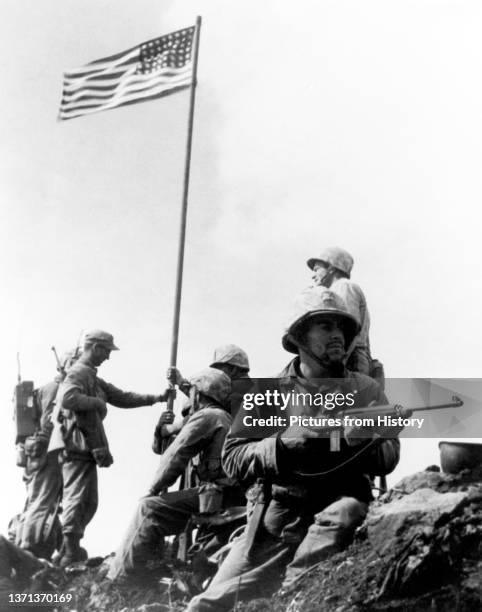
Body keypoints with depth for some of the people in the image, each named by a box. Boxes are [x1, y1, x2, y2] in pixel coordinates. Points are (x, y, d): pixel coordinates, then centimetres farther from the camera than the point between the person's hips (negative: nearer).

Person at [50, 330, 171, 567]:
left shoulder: (93, 377, 22)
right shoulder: (78, 373, -11)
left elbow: (121, 397, 24)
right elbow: (67, 398, -30)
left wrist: (156, 398, 19)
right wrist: (96, 402, -18)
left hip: (88, 448, 10)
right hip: (77, 446, -10)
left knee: (89, 502, 13)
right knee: (76, 500, -9)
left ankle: (70, 548, 20)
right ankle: (70, 554, -6)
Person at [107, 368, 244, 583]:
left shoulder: (205, 416, -6)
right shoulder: (226, 418, 23)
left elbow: (175, 458, -8)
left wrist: (154, 489, 2)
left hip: (217, 493, -10)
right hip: (231, 494, 10)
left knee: (149, 508, -11)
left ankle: (122, 577, -12)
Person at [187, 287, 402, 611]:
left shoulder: (366, 389, 7)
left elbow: (390, 456, 0)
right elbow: (232, 457, -2)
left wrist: (361, 442, -21)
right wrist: (283, 445, -18)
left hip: (339, 502, 1)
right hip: (278, 511, 0)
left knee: (341, 515, -34)